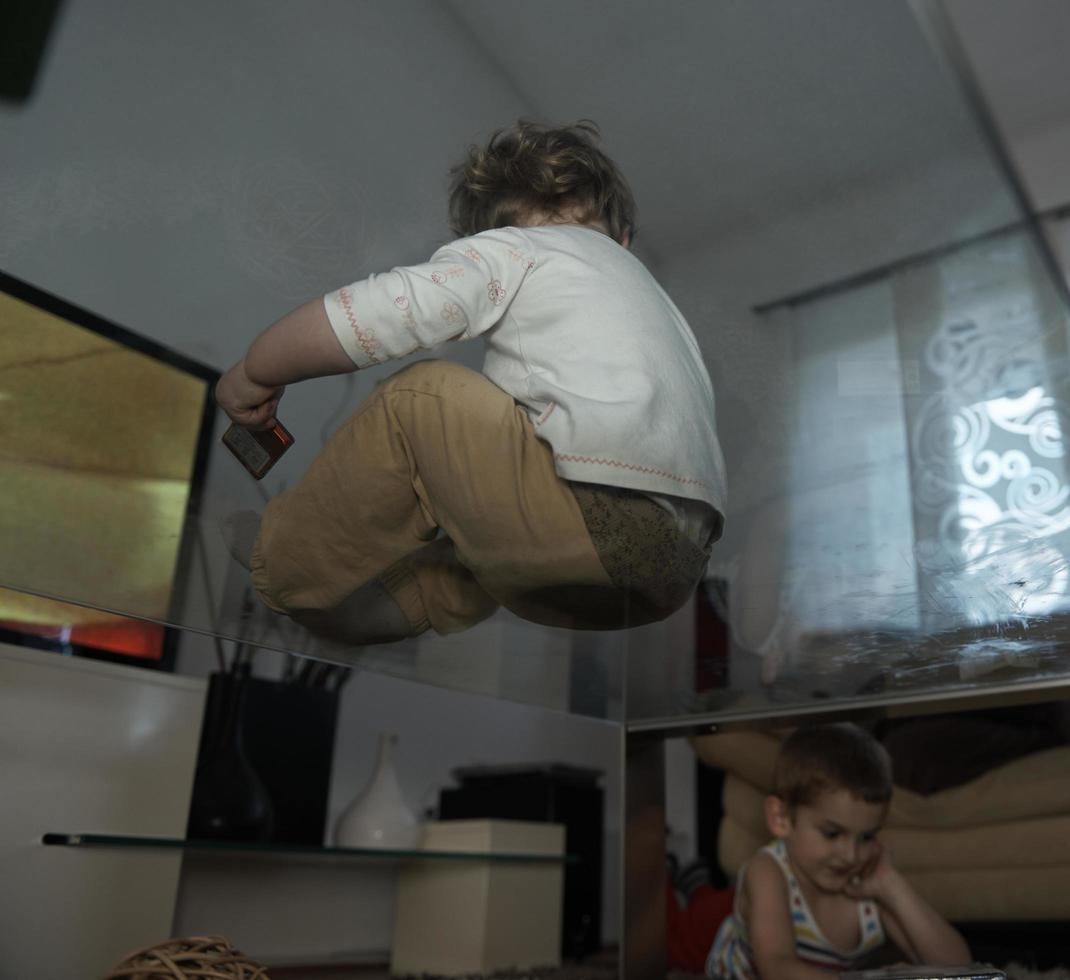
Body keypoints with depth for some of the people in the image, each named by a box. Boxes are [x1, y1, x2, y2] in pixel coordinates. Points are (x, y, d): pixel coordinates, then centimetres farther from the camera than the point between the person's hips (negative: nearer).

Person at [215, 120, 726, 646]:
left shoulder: (509, 248, 9)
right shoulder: (645, 284, 31)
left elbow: (359, 317, -5)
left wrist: (252, 375, 13)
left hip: (604, 524, -9)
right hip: (678, 565, 9)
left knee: (421, 394, 2)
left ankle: (287, 565, 13)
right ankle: (414, 598, 20)